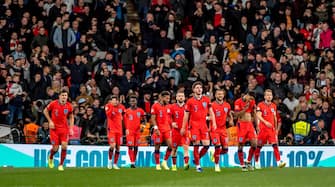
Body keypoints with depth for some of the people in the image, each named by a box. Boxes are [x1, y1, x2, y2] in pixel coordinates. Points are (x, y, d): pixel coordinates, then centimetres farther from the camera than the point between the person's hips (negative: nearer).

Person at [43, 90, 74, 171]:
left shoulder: (69, 106, -2)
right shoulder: (53, 104, -9)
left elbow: (71, 117, 12)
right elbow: (45, 111, 6)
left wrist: (71, 128, 3)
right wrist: (50, 121, -5)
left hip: (64, 128, 2)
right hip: (54, 127, -2)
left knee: (64, 146, -14)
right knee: (55, 148, -4)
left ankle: (61, 165, 1)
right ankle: (50, 158, 32)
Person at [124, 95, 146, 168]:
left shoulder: (140, 111, 5)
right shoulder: (127, 111, 0)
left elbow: (144, 120, 14)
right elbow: (124, 121, 7)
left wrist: (142, 126, -2)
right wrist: (126, 129, 3)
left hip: (137, 131, 3)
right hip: (129, 131, -3)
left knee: (136, 147, 7)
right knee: (130, 146, -10)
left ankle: (134, 162, 15)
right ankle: (132, 162, -13)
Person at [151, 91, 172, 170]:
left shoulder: (168, 107, 12)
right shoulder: (155, 106, -5)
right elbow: (153, 119, -7)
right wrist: (156, 128, -15)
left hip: (167, 129, 5)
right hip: (159, 130, -5)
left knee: (170, 145, -9)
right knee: (157, 147, 2)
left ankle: (165, 162, 6)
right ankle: (157, 165, 10)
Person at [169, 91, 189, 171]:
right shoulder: (172, 107, 3)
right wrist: (172, 123, -11)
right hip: (176, 131, 1)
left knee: (186, 147, -16)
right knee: (174, 148, 10)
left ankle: (186, 164, -24)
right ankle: (174, 165, 23)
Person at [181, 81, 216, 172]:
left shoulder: (206, 100, 9)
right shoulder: (190, 101, 3)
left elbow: (211, 112, 13)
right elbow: (186, 115, 6)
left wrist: (214, 123, 1)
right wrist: (183, 128, 5)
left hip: (203, 125, 3)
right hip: (194, 125, -3)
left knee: (206, 145, -5)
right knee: (196, 144, -7)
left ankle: (197, 159, 19)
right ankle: (197, 165, 2)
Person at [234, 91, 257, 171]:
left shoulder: (252, 102, 7)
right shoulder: (238, 102, -9)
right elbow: (236, 114, -14)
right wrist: (245, 108, -22)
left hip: (250, 124, 5)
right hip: (241, 125, -5)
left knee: (254, 143, -6)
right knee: (240, 145, -4)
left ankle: (248, 162, 10)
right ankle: (242, 165, 5)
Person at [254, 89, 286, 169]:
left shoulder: (274, 106, 13)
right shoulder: (260, 105, -3)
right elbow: (258, 116, -13)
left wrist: (276, 129, 20)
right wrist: (265, 122, -29)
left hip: (272, 129, 3)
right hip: (263, 128, -3)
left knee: (275, 144, -11)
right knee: (259, 146, 4)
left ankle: (279, 162, -18)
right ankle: (256, 162, 20)